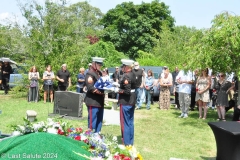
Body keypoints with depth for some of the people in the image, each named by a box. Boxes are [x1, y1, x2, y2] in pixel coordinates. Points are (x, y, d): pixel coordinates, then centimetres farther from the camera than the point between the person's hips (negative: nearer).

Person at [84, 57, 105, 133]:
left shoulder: (99, 73, 16)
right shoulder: (90, 73, -11)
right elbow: (91, 88, -19)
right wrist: (101, 92, -22)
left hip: (100, 101, 9)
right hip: (93, 101, -9)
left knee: (99, 120, 14)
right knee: (92, 120, -2)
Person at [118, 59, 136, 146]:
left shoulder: (126, 76, -19)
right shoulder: (133, 74, 7)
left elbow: (127, 91, -23)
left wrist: (119, 90, -10)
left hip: (125, 102, -9)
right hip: (132, 101, 9)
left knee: (125, 123, 0)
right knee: (130, 122, 15)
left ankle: (126, 144, 7)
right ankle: (130, 142, 25)